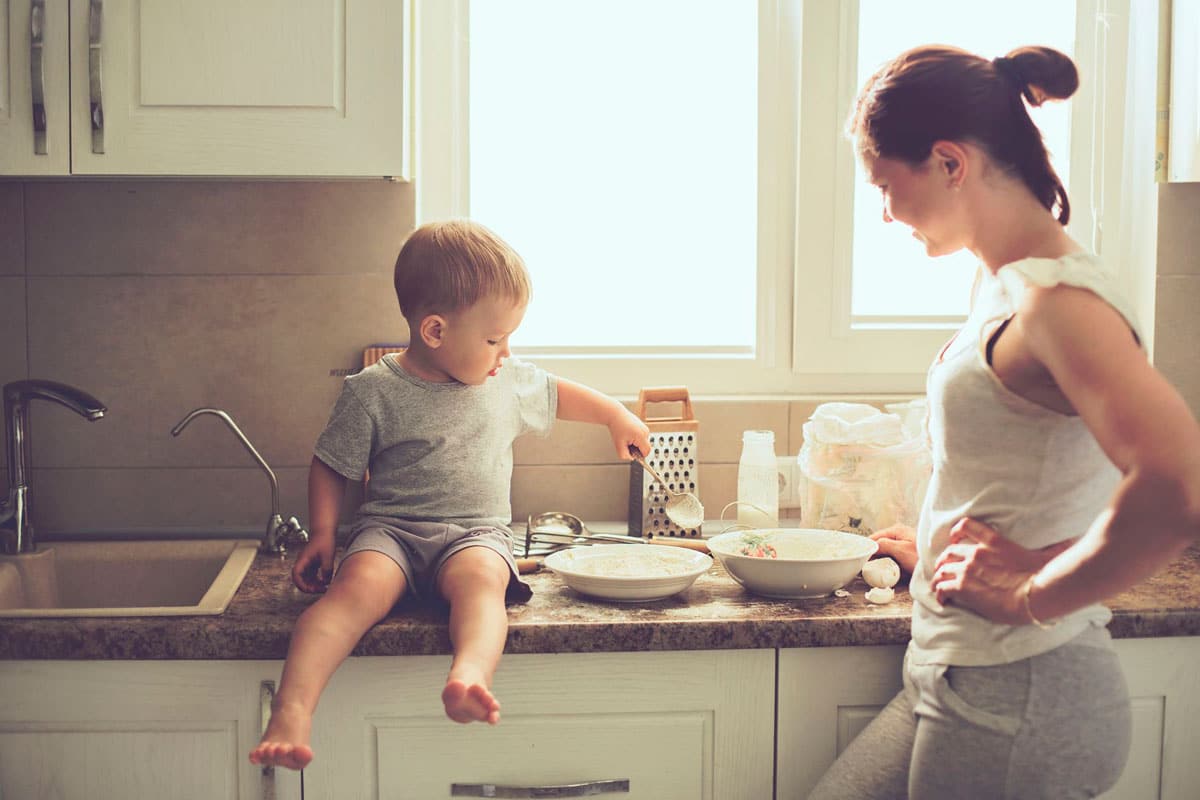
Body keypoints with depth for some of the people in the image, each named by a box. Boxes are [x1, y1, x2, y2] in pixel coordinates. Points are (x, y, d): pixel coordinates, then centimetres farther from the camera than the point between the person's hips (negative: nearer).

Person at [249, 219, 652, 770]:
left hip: (478, 532, 2)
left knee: (481, 576, -36)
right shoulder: (372, 392, -1)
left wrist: (616, 415, 36)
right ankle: (291, 712, -47)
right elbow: (331, 467, 6)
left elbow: (557, 394, 34)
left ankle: (470, 673, -63)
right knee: (360, 584, -36)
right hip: (390, 527, -2)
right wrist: (322, 534, -5)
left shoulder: (511, 382, 12)